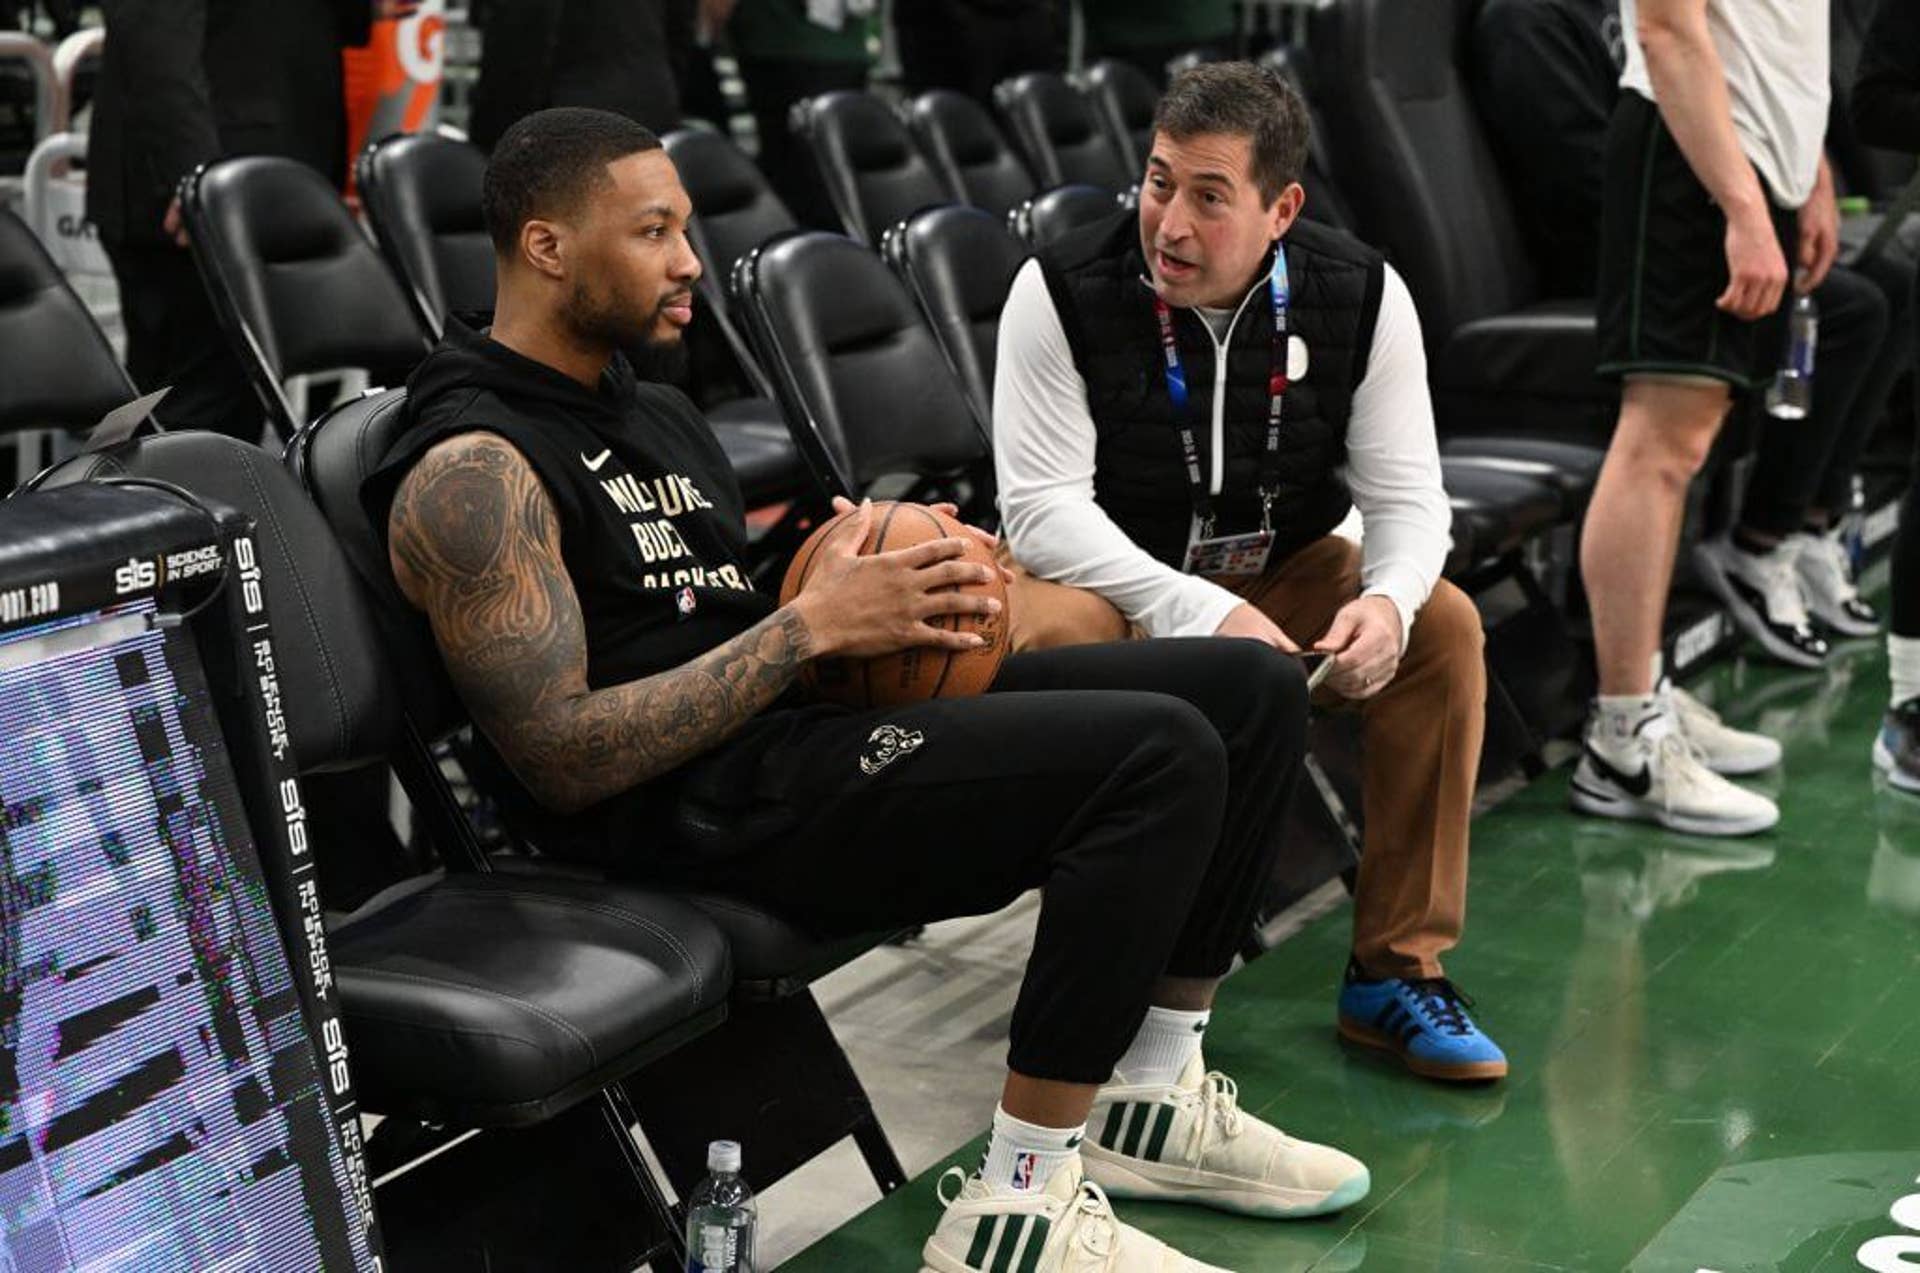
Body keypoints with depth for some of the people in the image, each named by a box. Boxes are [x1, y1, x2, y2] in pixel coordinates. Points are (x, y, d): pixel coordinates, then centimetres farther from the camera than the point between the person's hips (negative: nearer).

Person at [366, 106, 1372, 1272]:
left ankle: (1150, 1102, 11)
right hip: (708, 806, -9)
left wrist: (878, 594, 1)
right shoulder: (473, 470, -10)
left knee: (1255, 690, 2)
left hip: (807, 720, 9)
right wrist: (813, 625, -17)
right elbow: (561, 758, -17)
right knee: (1162, 756, -26)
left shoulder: (657, 413, 20)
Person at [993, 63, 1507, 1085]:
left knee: (1444, 626, -20)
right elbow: (1043, 507, -24)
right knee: (1063, 636, -36)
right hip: (1104, 577, -3)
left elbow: (1406, 491, -8)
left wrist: (1386, 599, -32)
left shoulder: (1361, 297, -10)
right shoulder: (1059, 292, -19)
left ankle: (1398, 967, -8)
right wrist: (1204, 615, -37)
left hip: (1278, 574, 3)